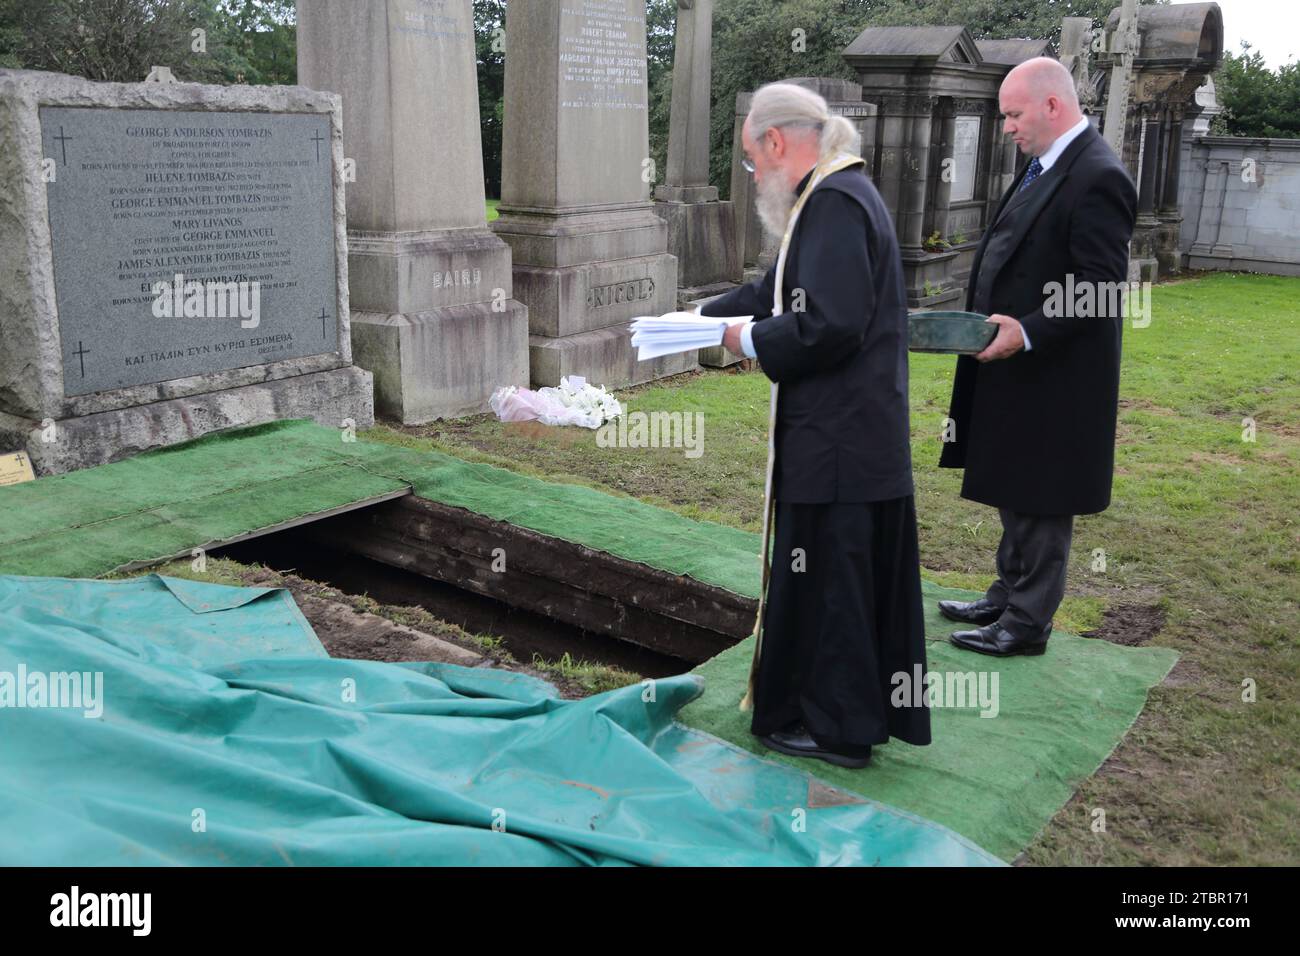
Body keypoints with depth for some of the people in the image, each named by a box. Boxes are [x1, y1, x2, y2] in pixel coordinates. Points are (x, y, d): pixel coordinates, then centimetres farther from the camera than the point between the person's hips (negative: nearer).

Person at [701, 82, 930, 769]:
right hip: (857, 435, 10)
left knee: (827, 579, 3)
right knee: (848, 574, 19)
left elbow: (829, 325, -27)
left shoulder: (835, 202, -19)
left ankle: (837, 729, 18)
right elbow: (781, 291, 21)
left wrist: (752, 340, -12)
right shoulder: (836, 194, 14)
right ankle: (861, 710, 34)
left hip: (836, 443, -10)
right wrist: (700, 318, 15)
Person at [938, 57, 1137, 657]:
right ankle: (1007, 598, 33)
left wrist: (1027, 332, -26)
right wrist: (986, 318, 7)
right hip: (1017, 367, 9)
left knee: (1039, 502, 2)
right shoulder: (1045, 165, 11)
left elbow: (1102, 289, -21)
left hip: (1051, 377, -9)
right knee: (1014, 494, 19)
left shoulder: (1097, 178, -18)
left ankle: (1028, 624, 15)